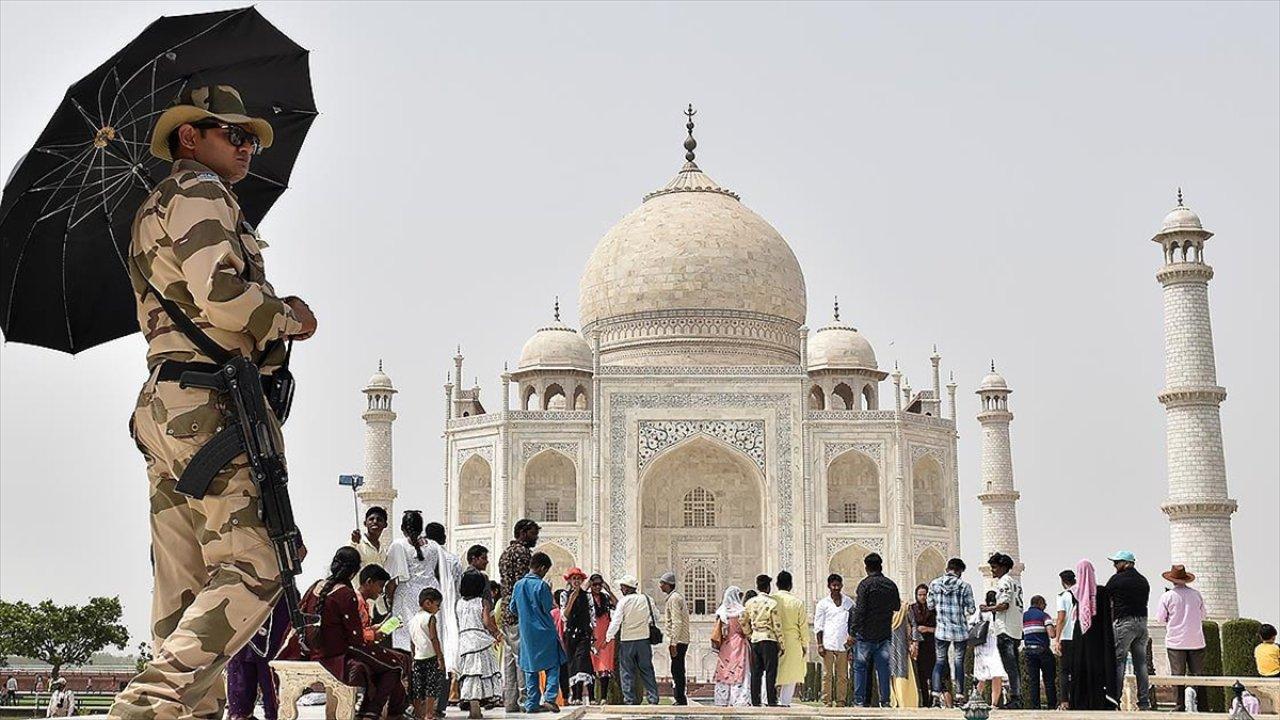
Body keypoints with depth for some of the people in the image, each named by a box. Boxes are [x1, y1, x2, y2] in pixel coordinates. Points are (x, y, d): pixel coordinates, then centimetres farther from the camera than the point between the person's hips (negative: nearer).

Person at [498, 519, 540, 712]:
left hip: (506, 612, 9)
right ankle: (525, 700, -10)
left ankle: (510, 701, 8)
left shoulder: (505, 553, 22)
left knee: (509, 657, 8)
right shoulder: (523, 551, -9)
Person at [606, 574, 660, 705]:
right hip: (644, 639, 4)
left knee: (627, 671, 4)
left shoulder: (623, 601, -9)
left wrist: (609, 636, -5)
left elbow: (616, 621, -13)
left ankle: (630, 700, 4)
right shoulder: (646, 599, 3)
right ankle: (653, 698, 8)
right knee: (647, 670, 11)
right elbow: (656, 616, 14)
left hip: (627, 641, -4)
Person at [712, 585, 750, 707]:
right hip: (739, 646, -4)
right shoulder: (740, 611, -9)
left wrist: (716, 645, 14)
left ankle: (722, 701, 8)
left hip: (724, 647, 4)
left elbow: (717, 630, 6)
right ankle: (738, 700, -9)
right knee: (738, 673, -4)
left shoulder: (721, 611, 3)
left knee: (724, 673, 8)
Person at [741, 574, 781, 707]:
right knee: (770, 673, -3)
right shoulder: (772, 603, -7)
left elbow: (744, 623, 11)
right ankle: (772, 703, -5)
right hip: (769, 640, -5)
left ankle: (755, 702, 7)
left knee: (755, 673, 7)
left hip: (755, 640, 5)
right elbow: (777, 626, -7)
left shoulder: (749, 603, 6)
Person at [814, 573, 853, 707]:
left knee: (842, 676, 1)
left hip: (843, 645, 2)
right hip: (828, 645, -2)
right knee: (827, 675, -3)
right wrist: (820, 645, -4)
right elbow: (818, 626, 4)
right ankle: (827, 702, -1)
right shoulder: (823, 603, 6)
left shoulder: (848, 603, 12)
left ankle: (840, 702, 5)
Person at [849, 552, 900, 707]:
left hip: (865, 635, -4)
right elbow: (897, 607, 18)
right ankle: (885, 700, 7)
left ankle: (859, 701, 1)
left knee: (859, 667, 4)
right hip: (884, 635, 4)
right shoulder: (891, 585, 5)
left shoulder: (865, 584, -11)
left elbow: (859, 610, -16)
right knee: (883, 668, 8)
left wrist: (852, 632, -13)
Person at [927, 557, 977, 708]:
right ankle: (959, 695, 7)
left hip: (942, 630, 2)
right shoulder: (965, 586, -9)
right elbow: (971, 609, -7)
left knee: (940, 660, 11)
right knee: (959, 661, 9)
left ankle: (936, 693, -3)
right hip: (960, 630, -2)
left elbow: (930, 605, 4)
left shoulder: (934, 584, -2)